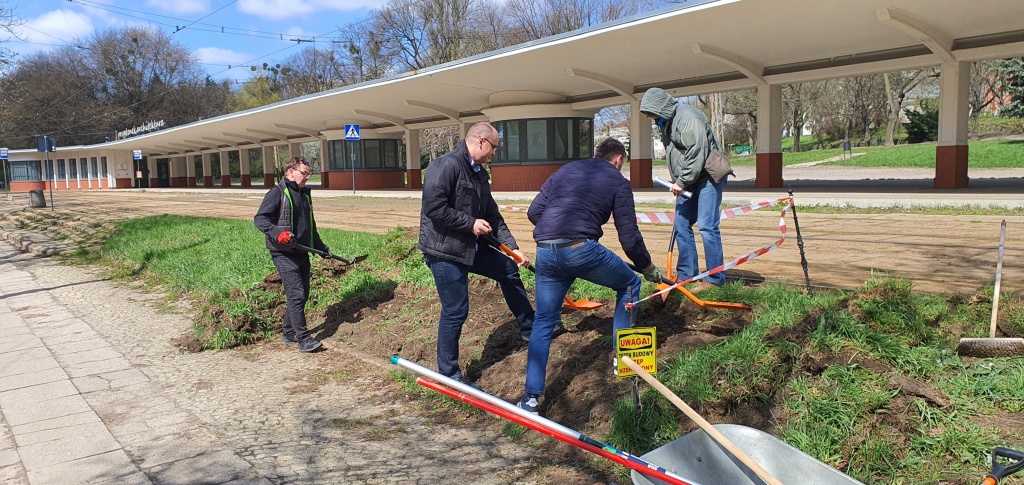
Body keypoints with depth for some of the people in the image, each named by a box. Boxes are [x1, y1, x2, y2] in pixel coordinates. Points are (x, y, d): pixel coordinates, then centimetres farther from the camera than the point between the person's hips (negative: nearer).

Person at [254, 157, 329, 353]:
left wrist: (321, 247, 23)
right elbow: (259, 218, -14)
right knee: (296, 295, -10)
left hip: (302, 253, 8)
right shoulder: (278, 193, -8)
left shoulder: (305, 195, 17)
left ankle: (289, 333, 25)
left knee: (302, 295, 11)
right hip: (284, 254, -8)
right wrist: (277, 233, -30)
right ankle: (303, 339, -6)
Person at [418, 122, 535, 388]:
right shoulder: (446, 165, -19)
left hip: (470, 246, 10)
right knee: (455, 311, -4)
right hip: (444, 249, -10)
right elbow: (434, 208, -27)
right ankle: (448, 373, 12)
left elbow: (492, 214, 15)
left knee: (509, 270, 19)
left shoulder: (479, 173, 11)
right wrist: (471, 224, -19)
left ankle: (528, 327, 38)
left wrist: (512, 246, 10)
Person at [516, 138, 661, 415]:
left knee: (543, 322, 16)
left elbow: (533, 212, 18)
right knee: (630, 284, 23)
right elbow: (629, 237, 7)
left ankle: (531, 397, 13)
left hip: (545, 253, 4)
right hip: (581, 250, -4)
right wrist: (648, 267, 22)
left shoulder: (565, 170, 24)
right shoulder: (618, 182, 11)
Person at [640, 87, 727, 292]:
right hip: (687, 181, 10)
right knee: (681, 226, 8)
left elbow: (697, 154, -24)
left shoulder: (688, 117, -19)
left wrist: (682, 182, -20)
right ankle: (686, 274, 17)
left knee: (707, 226, -12)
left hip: (708, 177, -10)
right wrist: (679, 182, 5)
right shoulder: (667, 121, 12)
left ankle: (715, 278, -4)